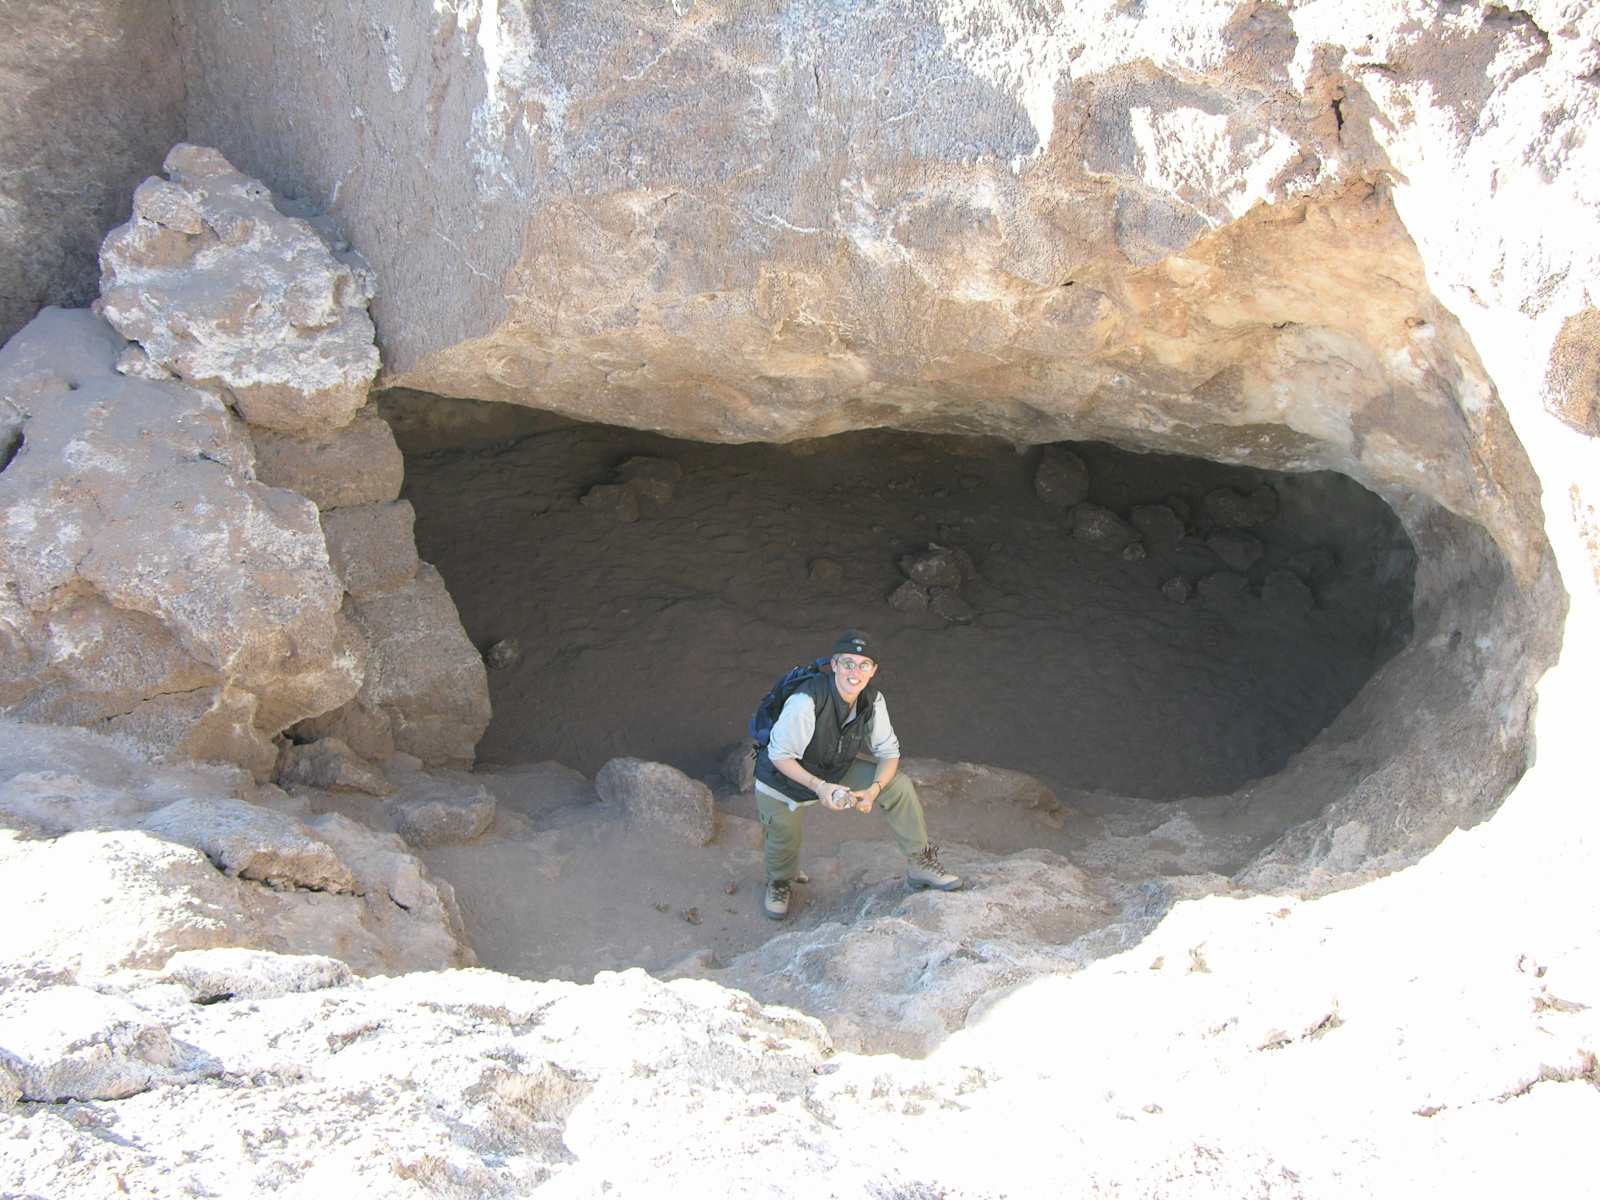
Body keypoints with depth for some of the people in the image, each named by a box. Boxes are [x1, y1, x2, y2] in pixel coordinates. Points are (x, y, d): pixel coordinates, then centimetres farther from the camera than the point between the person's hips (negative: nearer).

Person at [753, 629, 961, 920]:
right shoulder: (806, 702, -38)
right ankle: (779, 883, 49)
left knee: (900, 787, -11)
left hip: (837, 771, 4)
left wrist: (874, 790, -27)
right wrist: (819, 786, -37)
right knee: (784, 844, 11)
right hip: (784, 780, -4)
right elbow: (780, 755, -28)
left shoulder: (873, 700, -19)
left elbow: (889, 753, -9)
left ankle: (920, 865, 4)